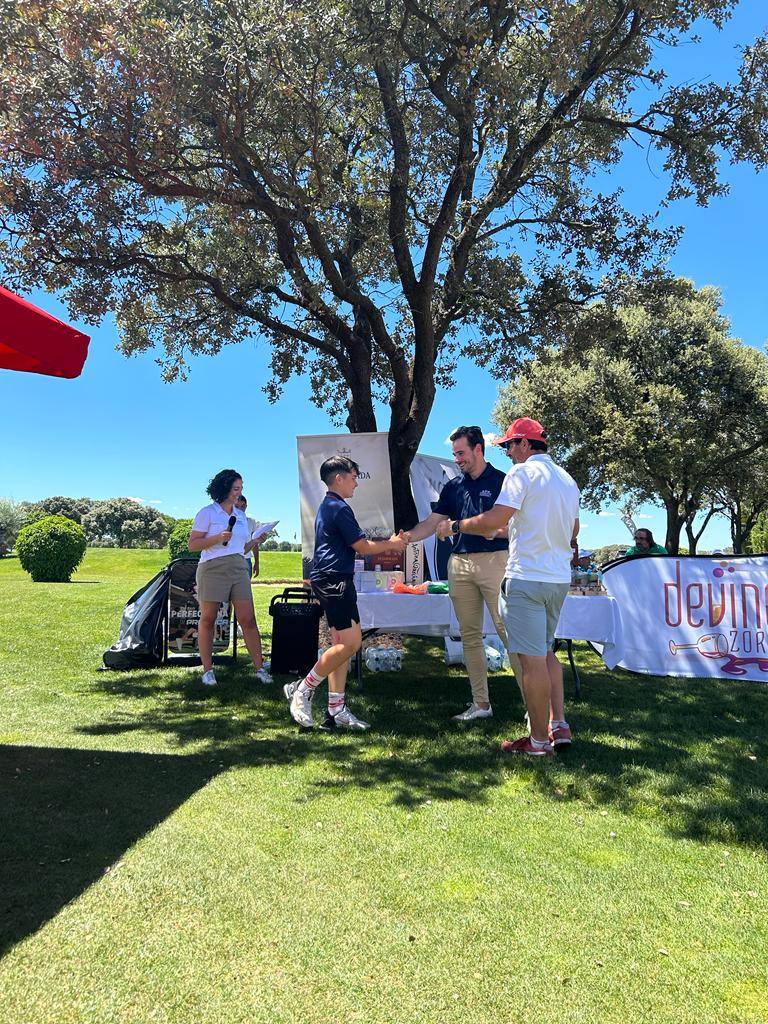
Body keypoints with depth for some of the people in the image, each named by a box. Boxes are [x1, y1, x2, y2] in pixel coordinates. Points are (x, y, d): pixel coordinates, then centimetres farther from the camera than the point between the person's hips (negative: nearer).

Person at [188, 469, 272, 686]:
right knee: (208, 619, 3)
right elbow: (192, 544, -4)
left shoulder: (241, 516, 18)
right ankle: (207, 670, 12)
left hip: (239, 568, 5)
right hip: (213, 568, -4)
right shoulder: (207, 513, 0)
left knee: (248, 619, -2)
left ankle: (260, 668, 1)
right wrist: (218, 538, -15)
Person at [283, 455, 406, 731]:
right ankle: (302, 690, -3)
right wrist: (390, 544, 5)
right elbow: (362, 547, -10)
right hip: (335, 580, -11)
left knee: (342, 645, 9)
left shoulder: (326, 507, 21)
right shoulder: (339, 508, -11)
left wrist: (388, 543, 24)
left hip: (329, 582, 11)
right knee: (351, 642, -12)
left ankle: (336, 711, 10)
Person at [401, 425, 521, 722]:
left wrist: (493, 530, -21)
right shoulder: (453, 487, 15)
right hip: (459, 564, 6)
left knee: (508, 631, -9)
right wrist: (409, 536, -5)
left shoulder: (502, 481, -1)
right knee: (470, 636, 7)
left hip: (494, 560, -6)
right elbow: (433, 522, 11)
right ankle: (481, 703, 15)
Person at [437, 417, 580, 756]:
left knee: (532, 659, -2)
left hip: (527, 577, -9)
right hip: (560, 578, 9)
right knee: (546, 651, 20)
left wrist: (455, 526, -6)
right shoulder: (567, 479, 16)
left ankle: (539, 741, 5)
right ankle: (559, 726, 19)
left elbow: (495, 520, -20)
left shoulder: (523, 472, -10)